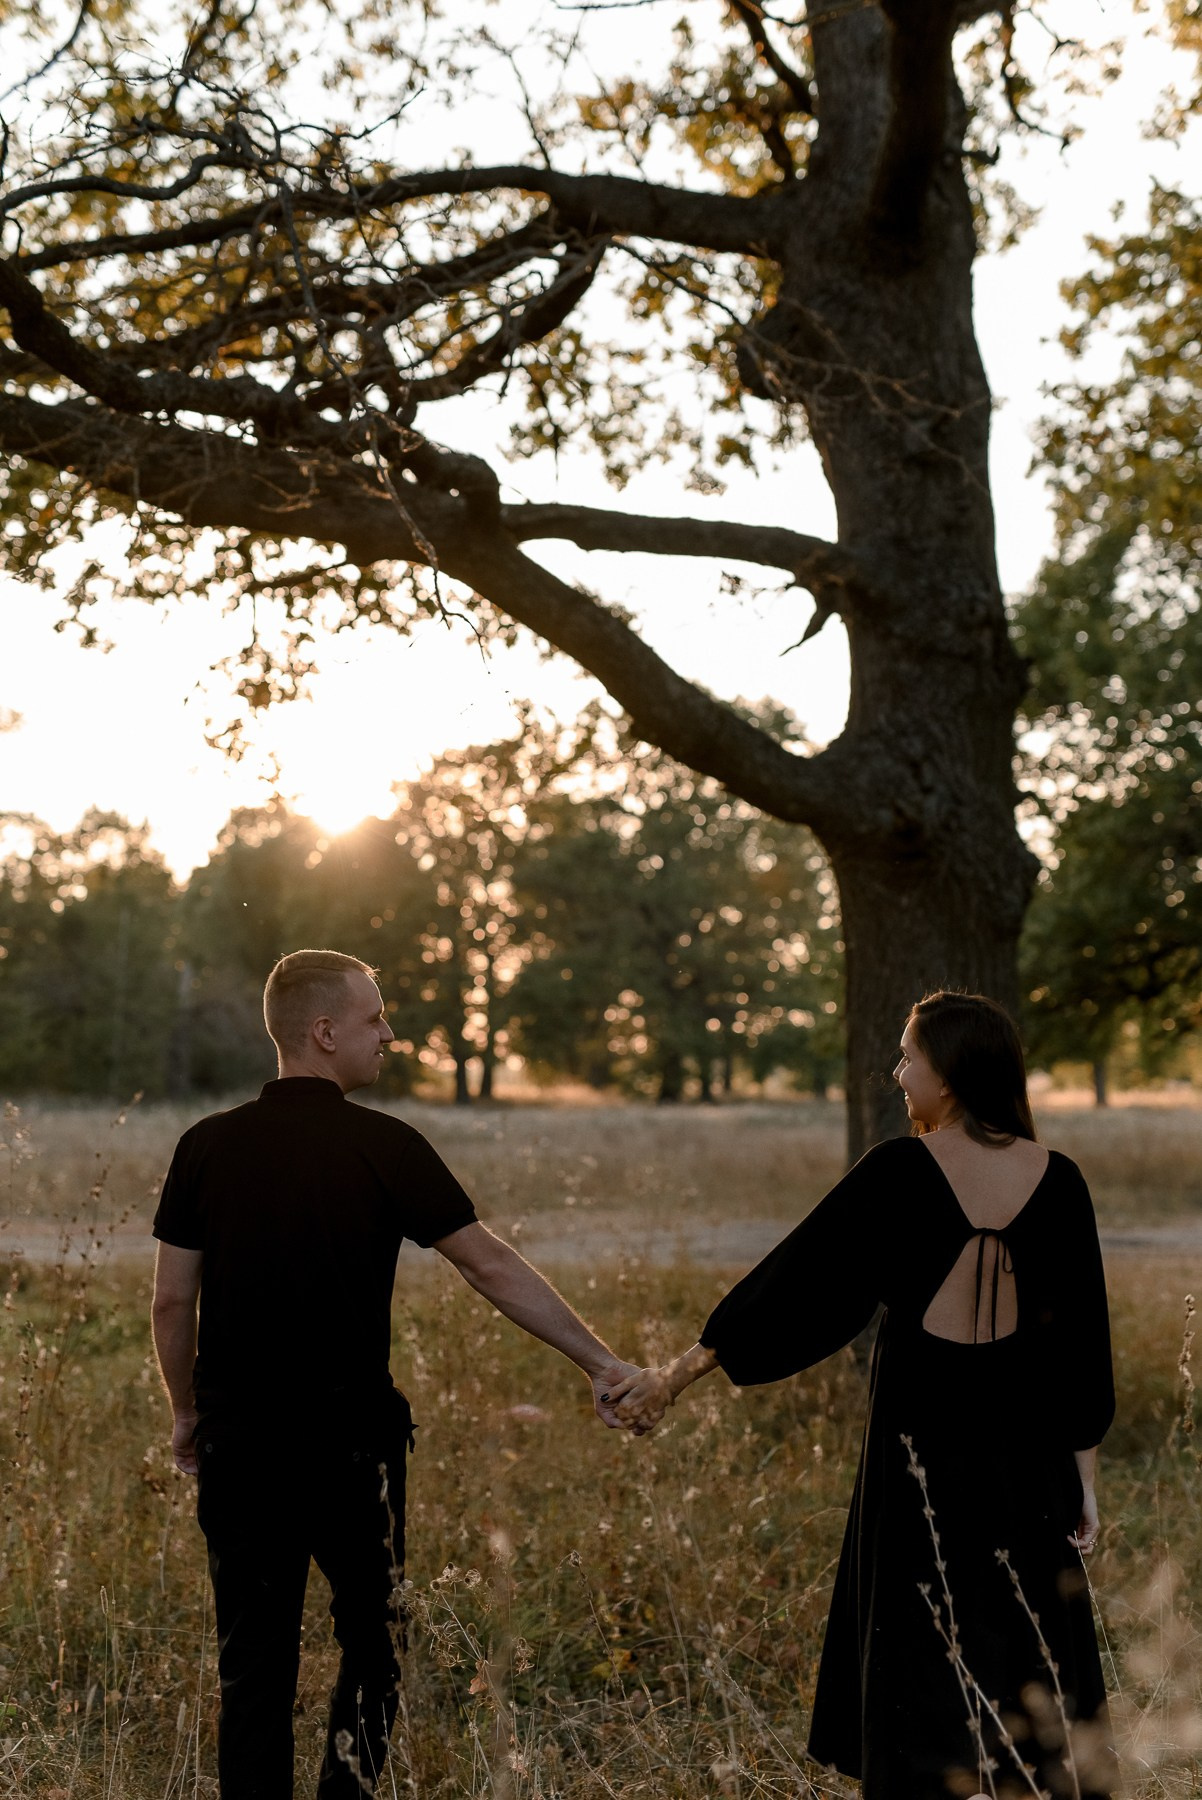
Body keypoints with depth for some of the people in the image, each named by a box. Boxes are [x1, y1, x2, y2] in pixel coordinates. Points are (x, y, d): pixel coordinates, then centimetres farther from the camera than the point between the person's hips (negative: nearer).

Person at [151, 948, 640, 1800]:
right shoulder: (383, 1145, -9)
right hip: (352, 1440, -2)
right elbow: (493, 1268, -8)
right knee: (372, 1641, 16)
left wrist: (187, 1413, 15)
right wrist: (601, 1362, -2)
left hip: (238, 1441, 2)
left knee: (255, 1658, 10)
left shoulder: (207, 1146, -2)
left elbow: (172, 1300, 1)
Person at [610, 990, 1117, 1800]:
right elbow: (1083, 1341, 0)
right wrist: (1084, 1473, 9)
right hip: (1025, 1438, 3)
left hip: (921, 1436, -3)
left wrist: (678, 1374, -3)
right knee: (1034, 1647, 14)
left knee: (919, 1649, 9)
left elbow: (797, 1280, -10)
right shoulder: (1056, 1180, -4)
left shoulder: (899, 1172, -12)